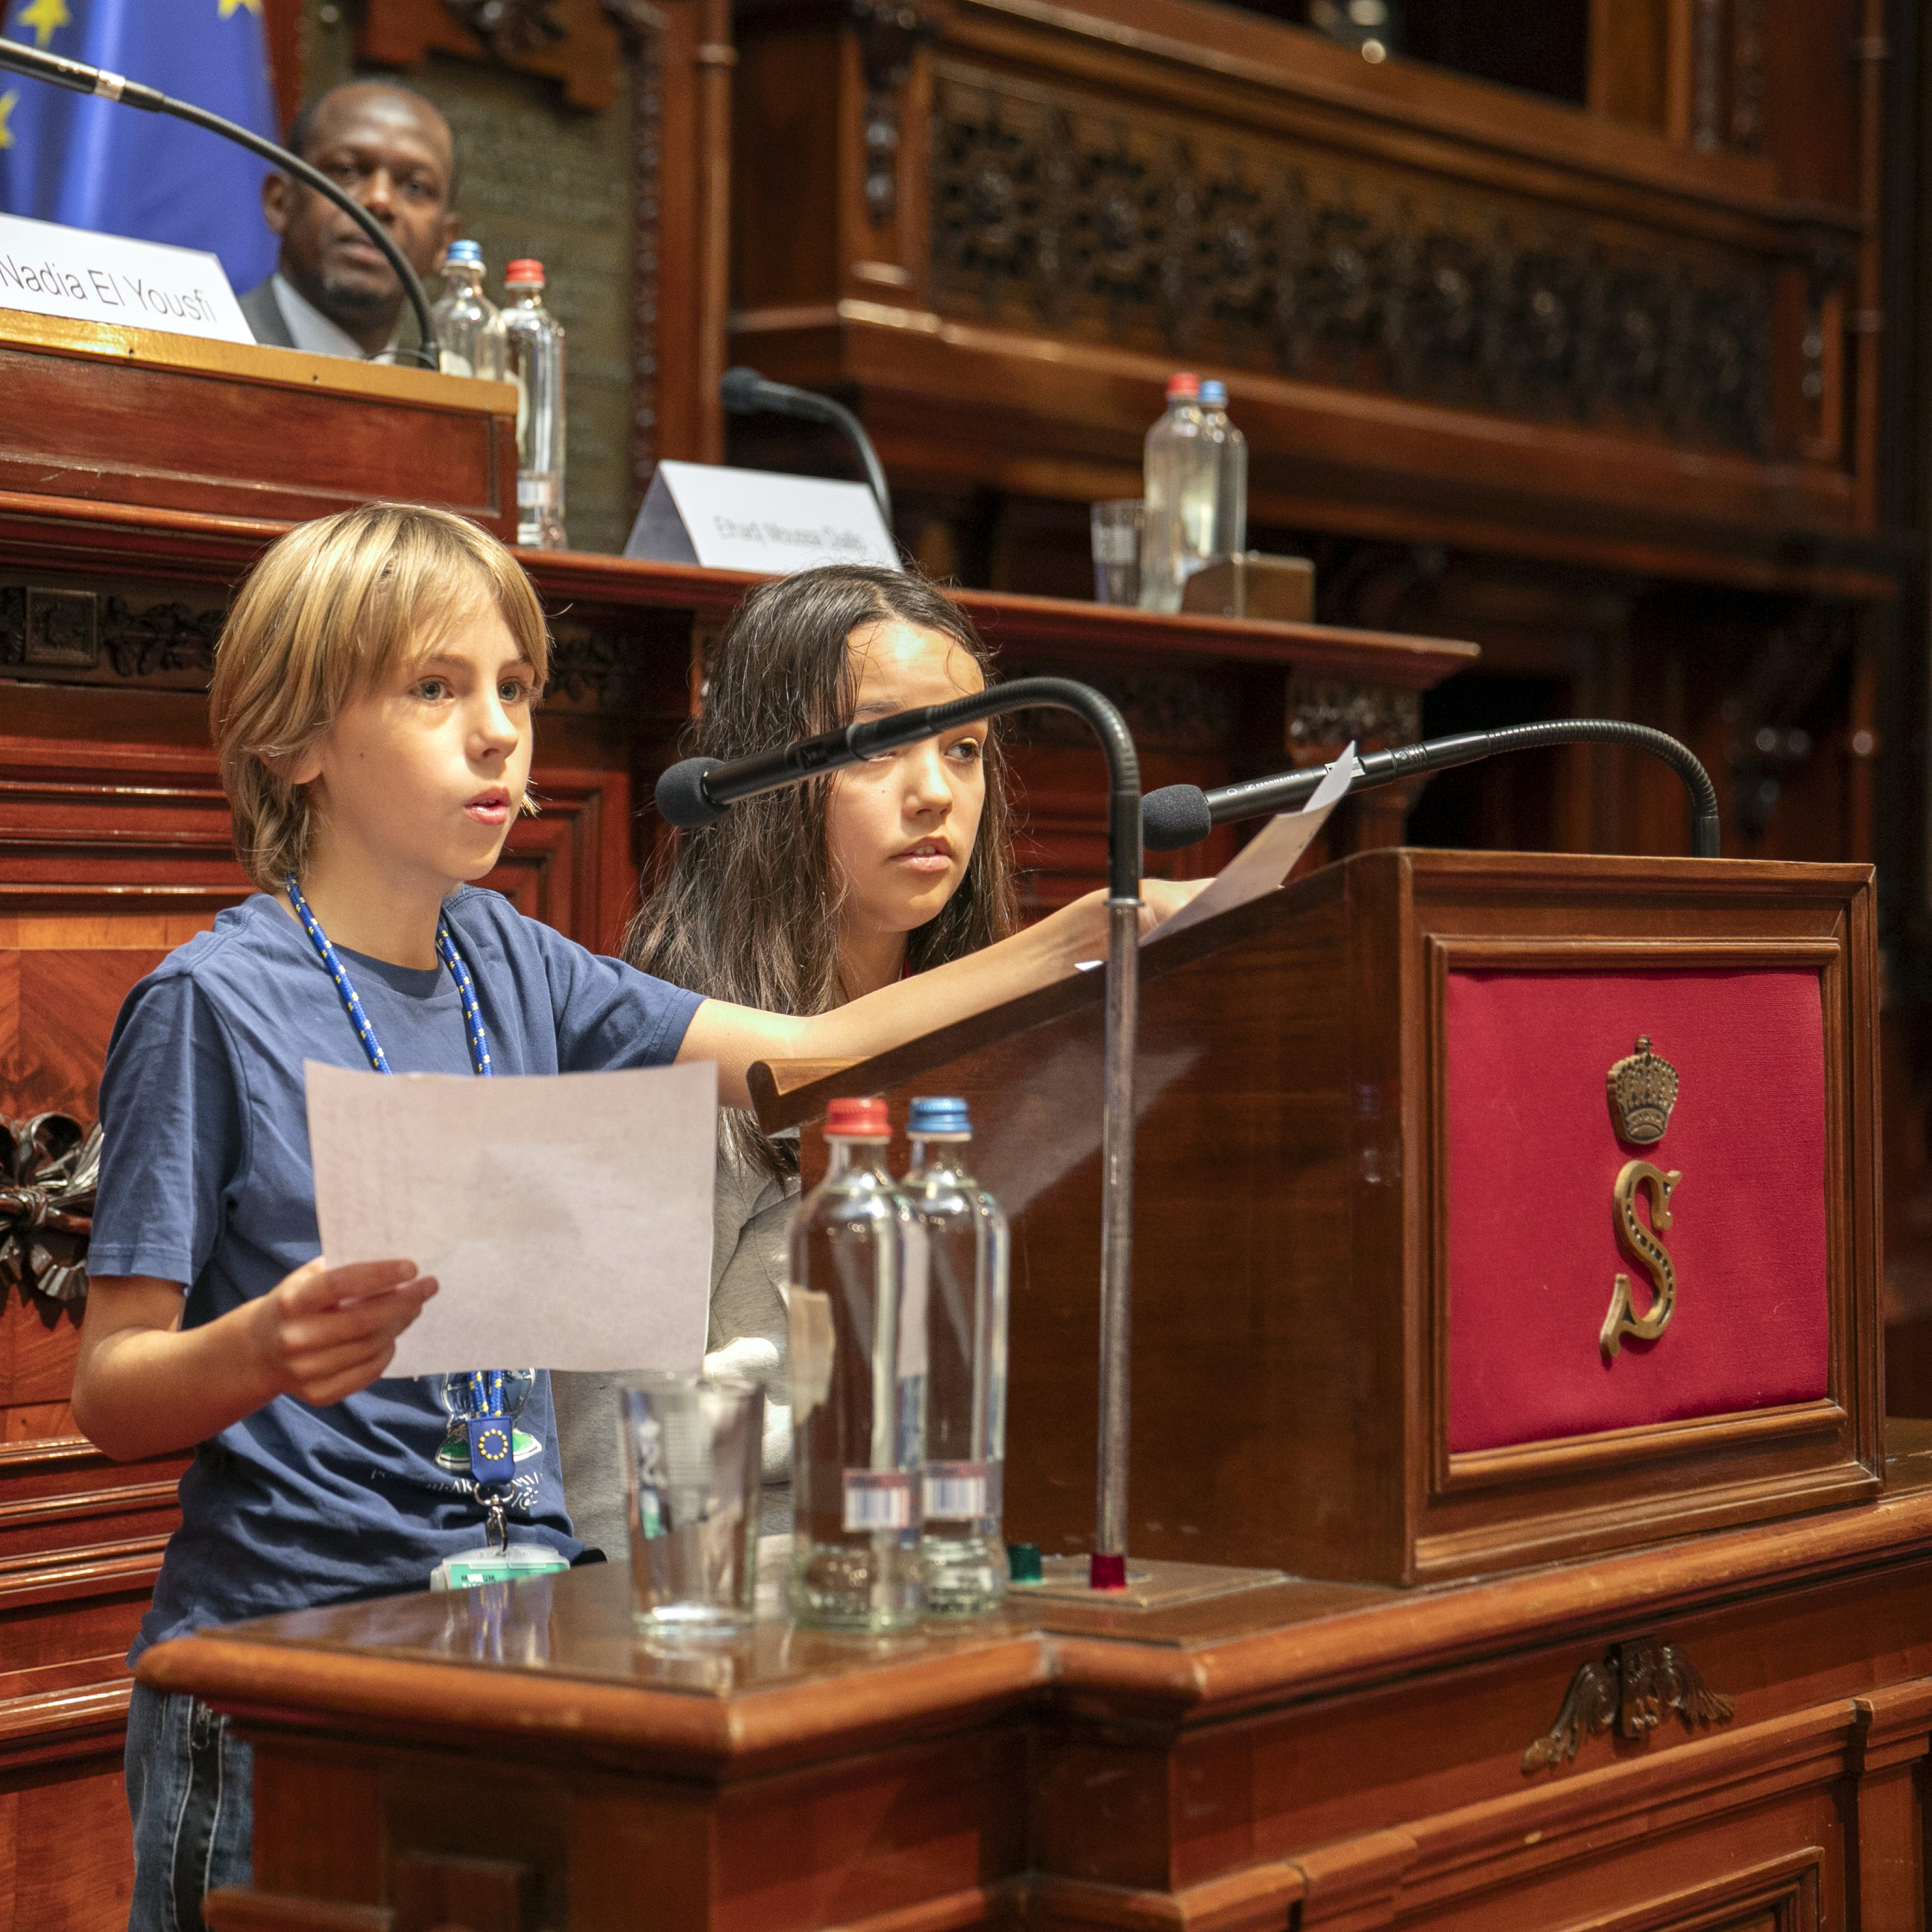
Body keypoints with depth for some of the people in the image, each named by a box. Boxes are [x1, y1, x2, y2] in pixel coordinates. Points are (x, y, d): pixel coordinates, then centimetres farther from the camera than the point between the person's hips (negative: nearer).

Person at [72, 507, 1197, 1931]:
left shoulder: (510, 968, 9)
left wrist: (1088, 934, 0)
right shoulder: (211, 1005, -10)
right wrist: (266, 1352, -33)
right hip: (286, 1650, -6)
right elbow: (110, 1395, -11)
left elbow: (812, 1056, 9)